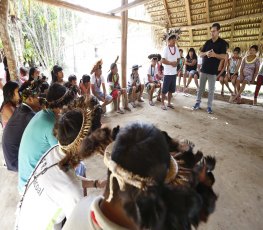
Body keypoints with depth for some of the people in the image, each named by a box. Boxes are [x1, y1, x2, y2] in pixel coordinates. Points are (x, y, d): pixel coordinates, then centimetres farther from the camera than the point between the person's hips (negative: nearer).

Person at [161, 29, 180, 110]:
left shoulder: (176, 48, 9)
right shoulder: (166, 49, -9)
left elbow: (178, 59, 13)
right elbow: (163, 60, -15)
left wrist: (176, 63, -6)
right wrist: (171, 63, -19)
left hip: (174, 72, 6)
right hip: (167, 73, -6)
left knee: (171, 89, 12)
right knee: (165, 89, 0)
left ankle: (169, 103, 24)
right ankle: (163, 103, 12)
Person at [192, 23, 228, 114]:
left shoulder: (222, 43, -2)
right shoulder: (207, 42, 10)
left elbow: (224, 56, -8)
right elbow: (200, 54, 9)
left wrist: (214, 55, -24)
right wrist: (206, 53, -12)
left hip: (213, 70, -3)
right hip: (204, 69, 4)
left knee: (211, 90, 2)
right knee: (201, 88, 9)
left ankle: (209, 106, 11)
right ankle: (198, 103, 20)